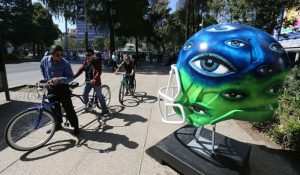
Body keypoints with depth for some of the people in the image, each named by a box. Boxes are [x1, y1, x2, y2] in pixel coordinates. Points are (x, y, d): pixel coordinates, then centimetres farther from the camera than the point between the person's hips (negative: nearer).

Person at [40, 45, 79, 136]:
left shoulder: (65, 63, -17)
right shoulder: (45, 60, -4)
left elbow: (71, 77, -17)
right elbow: (42, 67, 20)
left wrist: (59, 79, -29)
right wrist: (45, 77, 17)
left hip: (62, 88, -4)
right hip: (51, 88, 5)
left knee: (68, 108, -3)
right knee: (54, 108, 16)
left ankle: (75, 126, 10)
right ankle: (58, 124, 35)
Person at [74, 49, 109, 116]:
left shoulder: (97, 61, -12)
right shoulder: (85, 62, 6)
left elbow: (99, 72, -24)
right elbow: (80, 70, 2)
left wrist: (94, 79, -40)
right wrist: (73, 77, -10)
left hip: (96, 82, -6)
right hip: (88, 81, 6)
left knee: (99, 96, -3)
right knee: (84, 94, 8)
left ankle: (105, 110, 7)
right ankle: (87, 106, 34)